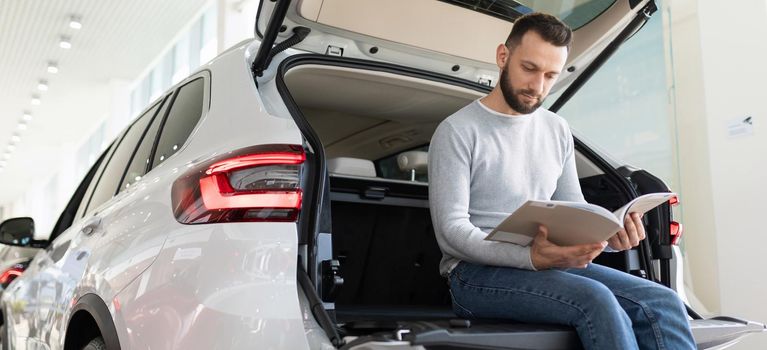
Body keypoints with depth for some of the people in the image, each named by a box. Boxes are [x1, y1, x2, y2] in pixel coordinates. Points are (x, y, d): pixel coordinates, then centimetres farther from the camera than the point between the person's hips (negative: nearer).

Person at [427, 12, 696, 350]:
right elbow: (450, 231, -13)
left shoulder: (558, 130, 14)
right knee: (597, 302, -31)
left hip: (550, 263, 6)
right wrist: (532, 257, -28)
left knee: (664, 304, -15)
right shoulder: (458, 131, -5)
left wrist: (609, 235, -10)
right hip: (478, 272, -6)